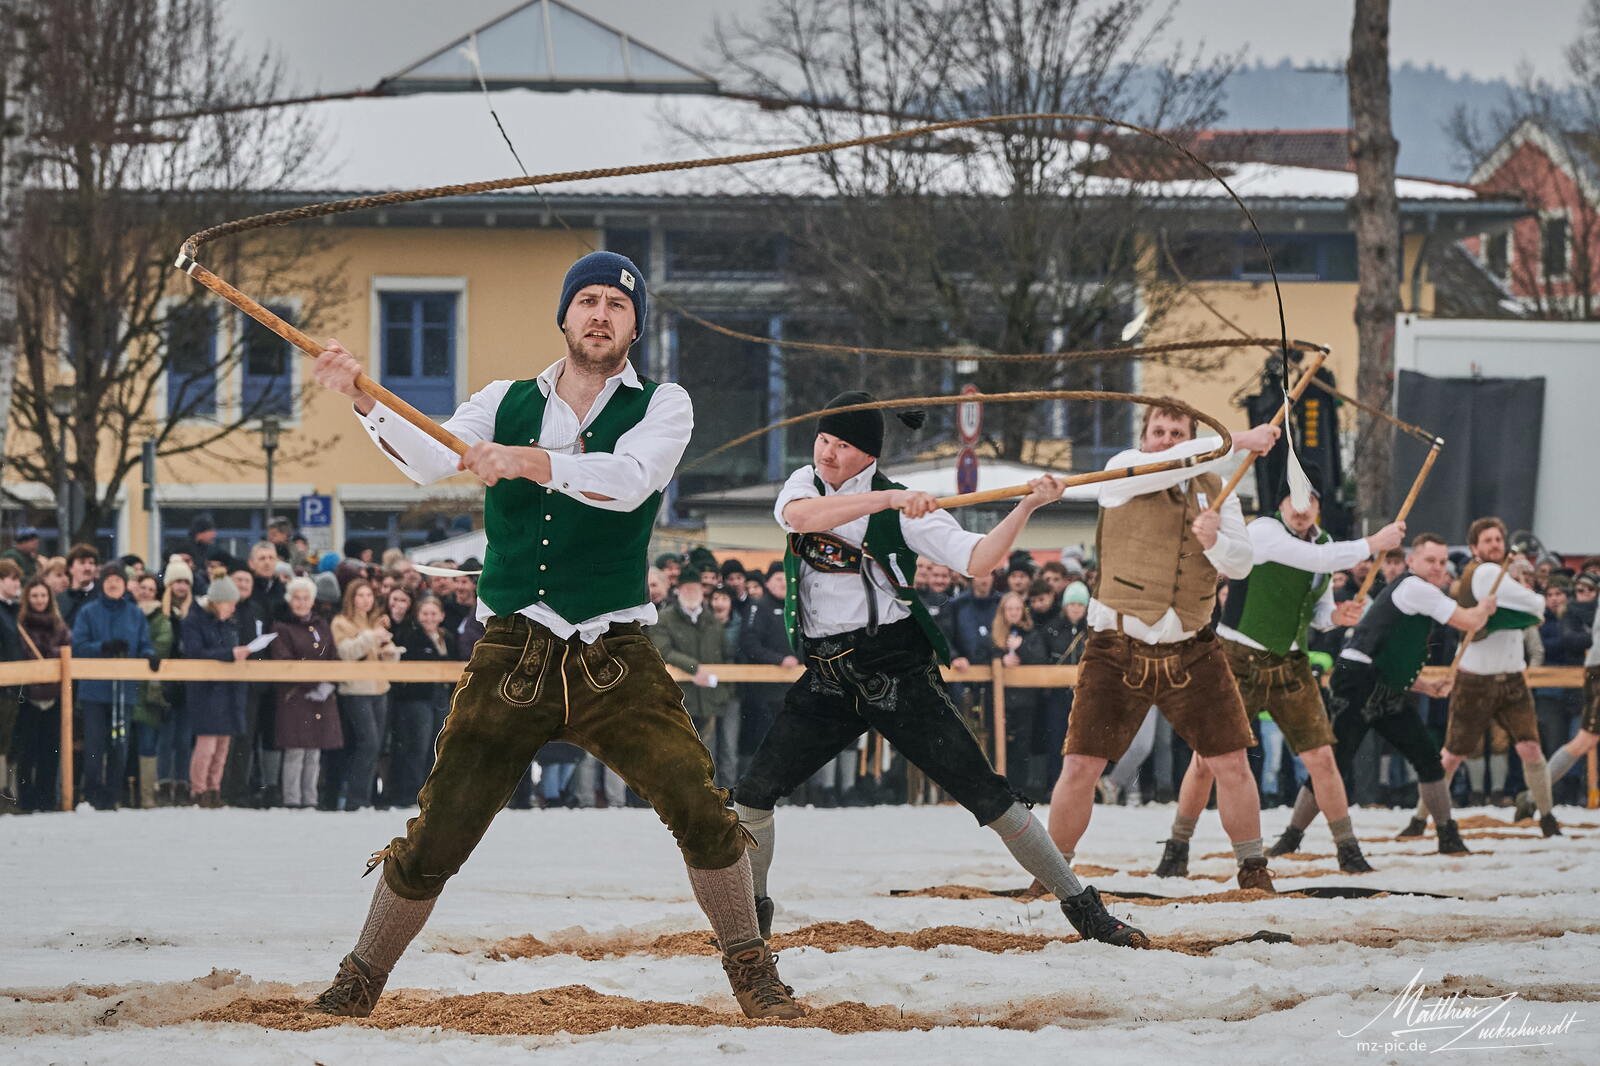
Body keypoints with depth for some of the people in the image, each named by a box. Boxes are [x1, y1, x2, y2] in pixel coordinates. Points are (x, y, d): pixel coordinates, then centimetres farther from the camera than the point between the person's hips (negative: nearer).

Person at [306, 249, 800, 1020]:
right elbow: (431, 459, -9)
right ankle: (358, 984, 14)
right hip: (509, 659, 1)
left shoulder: (662, 406, 4)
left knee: (700, 809, -13)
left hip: (614, 661, -1)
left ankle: (751, 971, 6)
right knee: (432, 841, -3)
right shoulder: (505, 403, 10)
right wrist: (363, 400, -26)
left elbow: (628, 481, -17)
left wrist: (526, 460, -29)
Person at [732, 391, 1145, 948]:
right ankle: (752, 909, 16)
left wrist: (1026, 507, -28)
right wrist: (887, 499, -33)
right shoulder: (805, 484, 3)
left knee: (985, 793, -8)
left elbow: (976, 559, -14)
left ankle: (1080, 904, -2)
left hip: (899, 672, -3)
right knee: (754, 791, -6)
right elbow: (799, 516, -22)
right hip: (828, 680, 3)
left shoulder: (904, 509, -5)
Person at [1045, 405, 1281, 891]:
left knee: (1231, 763, -2)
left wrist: (1215, 542, -20)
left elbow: (1240, 564, 1)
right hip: (1118, 649, -3)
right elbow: (1166, 466, -25)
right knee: (1080, 767, -6)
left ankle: (1253, 869, 13)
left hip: (1190, 651, 3)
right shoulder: (1122, 471, -3)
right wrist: (1237, 441, -27)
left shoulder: (1215, 489, 8)